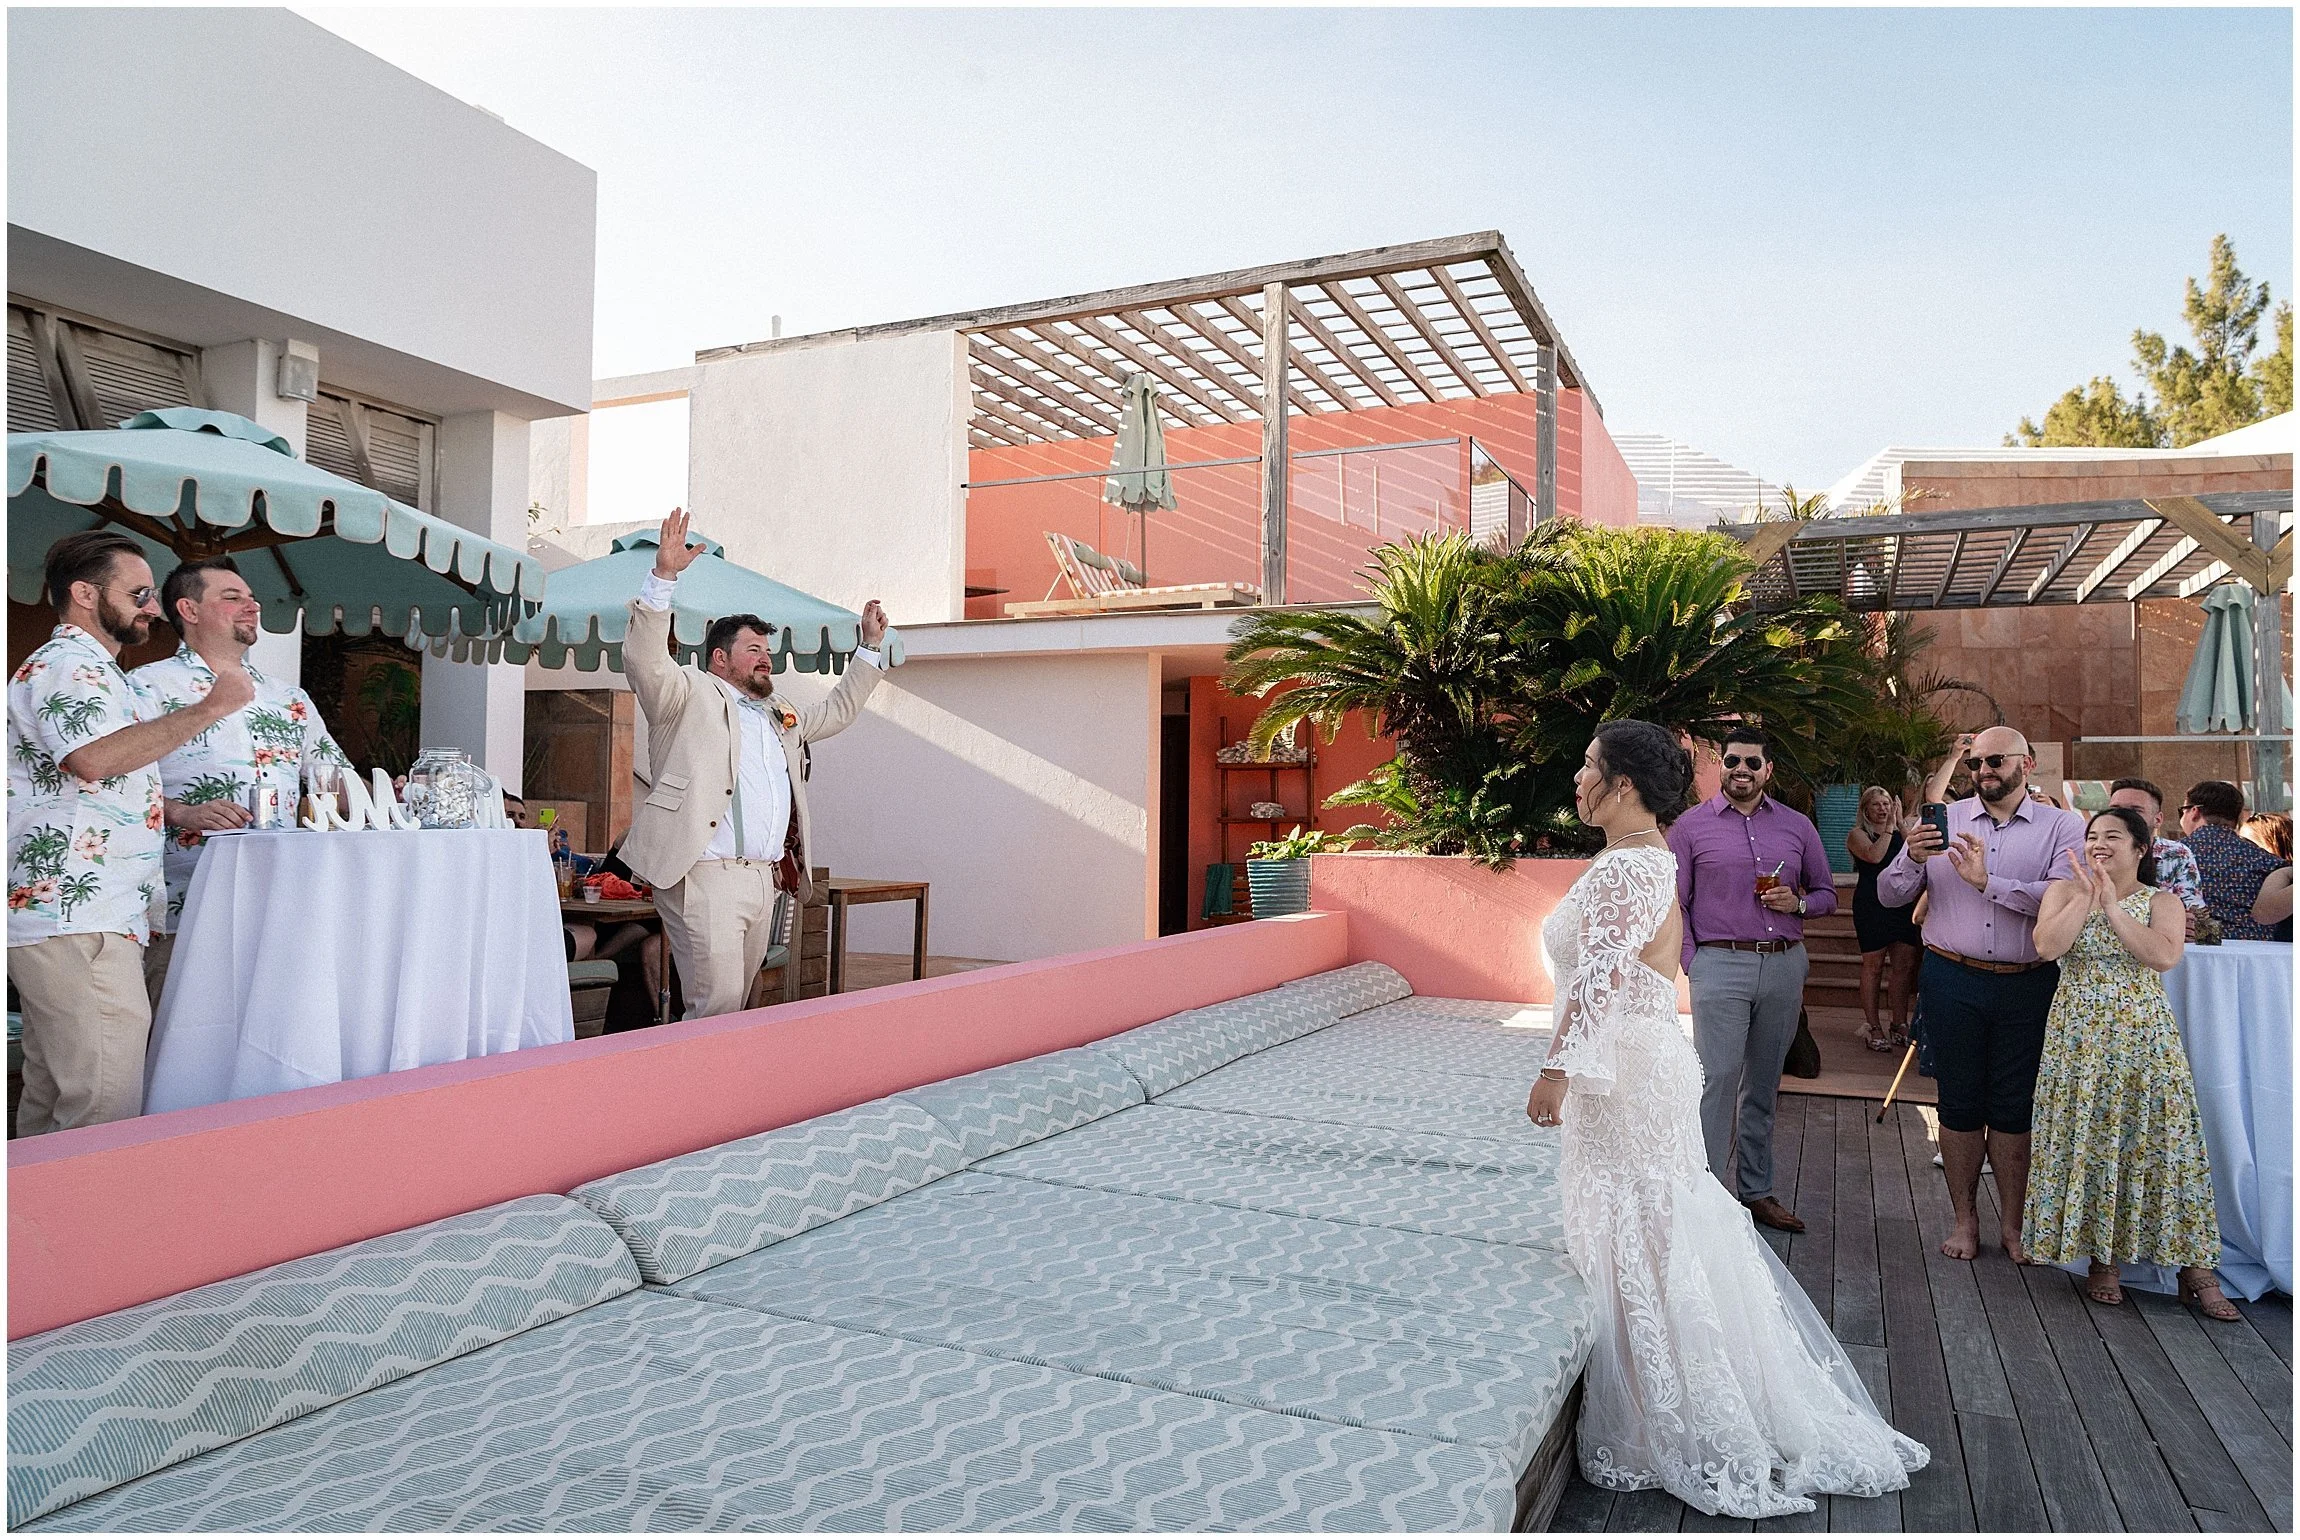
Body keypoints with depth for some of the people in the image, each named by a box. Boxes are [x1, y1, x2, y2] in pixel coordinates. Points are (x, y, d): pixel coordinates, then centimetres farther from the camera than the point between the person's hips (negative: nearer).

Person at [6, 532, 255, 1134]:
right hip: (78, 924, -11)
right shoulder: (67, 663, -7)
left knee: (50, 1102, 15)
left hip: (59, 918, 11)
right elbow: (93, 757, -27)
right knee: (105, 1114, -13)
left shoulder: (92, 670, 27)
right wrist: (210, 708, -21)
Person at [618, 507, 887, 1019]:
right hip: (705, 877, -8)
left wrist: (869, 646, 36)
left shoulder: (780, 717, 26)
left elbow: (837, 712, 38)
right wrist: (664, 574, -21)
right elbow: (645, 659, -12)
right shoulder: (690, 695, 4)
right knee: (716, 1003, -14)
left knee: (734, 1004, 10)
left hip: (765, 880, 8)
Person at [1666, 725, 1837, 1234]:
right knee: (1718, 1082, -8)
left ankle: (1755, 1190, 21)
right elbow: (1674, 903, 2)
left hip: (1785, 966, 4)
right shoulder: (1691, 826, 3)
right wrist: (1693, 965, -7)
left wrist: (1798, 903, -5)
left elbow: (1827, 894, 17)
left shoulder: (1798, 826, 11)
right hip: (1721, 966, -3)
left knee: (1763, 1085, 12)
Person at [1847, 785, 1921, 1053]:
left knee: (1905, 965, 5)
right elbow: (1874, 856, -19)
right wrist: (1890, 827, -13)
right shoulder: (1858, 834, 1)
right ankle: (1873, 1027, 4)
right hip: (1872, 906, -5)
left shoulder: (1899, 832, 14)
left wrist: (1901, 823, -7)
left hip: (1903, 904, 5)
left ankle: (1899, 1025, 14)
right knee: (1873, 965, -1)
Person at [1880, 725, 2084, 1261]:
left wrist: (1987, 882, -23)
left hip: (2027, 985, -1)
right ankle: (1964, 1218, 21)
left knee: (2014, 1106, 8)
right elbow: (1890, 894, 1)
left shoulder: (2063, 827, 1)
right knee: (1959, 1102, 8)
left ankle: (2014, 1224, 24)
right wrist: (1911, 858, -18)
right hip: (1952, 981, 1)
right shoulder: (1943, 820, 5)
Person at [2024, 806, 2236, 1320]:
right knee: (2085, 1143, 2)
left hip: (2145, 1040, 0)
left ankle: (2196, 1271, 7)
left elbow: (2163, 955, -15)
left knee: (2162, 1143, -1)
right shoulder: (2063, 892, 5)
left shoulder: (2163, 902, 4)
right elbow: (2048, 946, -12)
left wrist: (2112, 906, -15)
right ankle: (2100, 1259, 14)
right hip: (2078, 1040, 0)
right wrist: (2088, 896, -12)